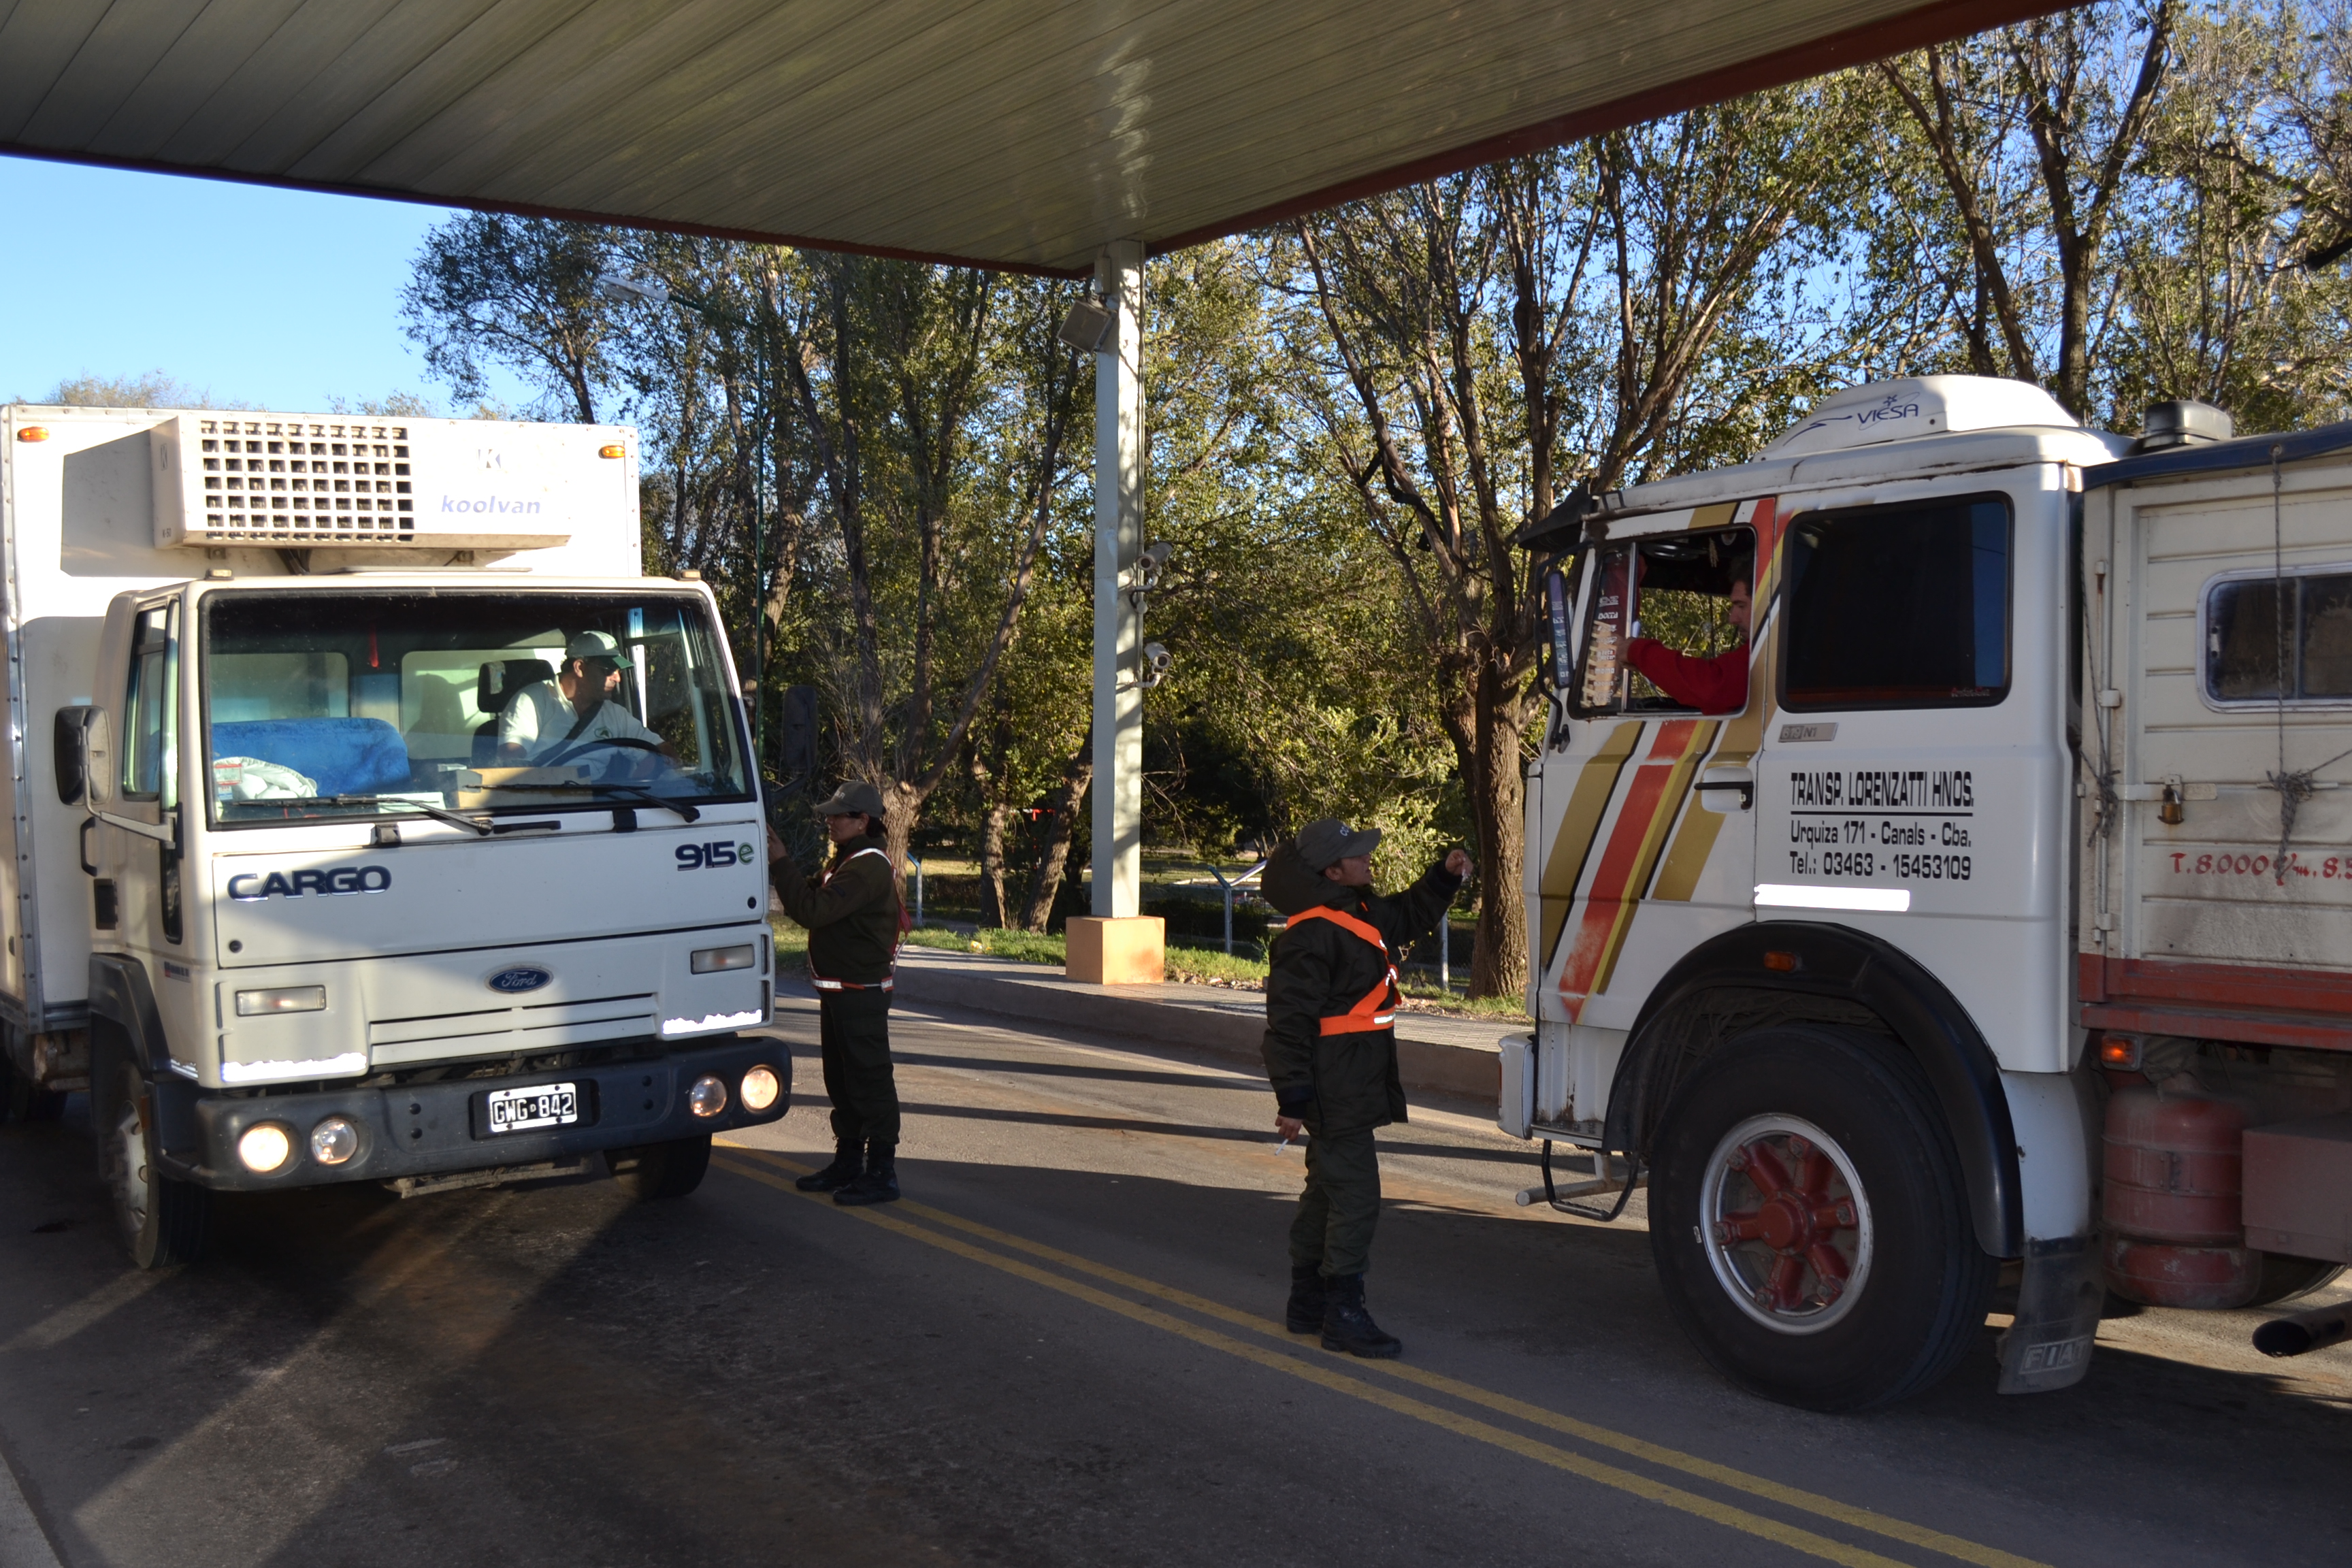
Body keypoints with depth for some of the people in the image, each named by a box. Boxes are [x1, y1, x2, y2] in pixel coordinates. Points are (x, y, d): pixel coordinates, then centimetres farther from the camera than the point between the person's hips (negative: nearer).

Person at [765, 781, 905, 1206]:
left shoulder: (868, 867, -19)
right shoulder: (849, 861, 16)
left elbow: (813, 911, -26)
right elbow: (813, 897, 13)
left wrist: (782, 864, -19)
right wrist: (779, 863, 2)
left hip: (861, 992, -11)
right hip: (838, 991, 11)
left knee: (869, 1080, -6)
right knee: (841, 1081, 17)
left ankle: (882, 1173, -1)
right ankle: (848, 1163, 28)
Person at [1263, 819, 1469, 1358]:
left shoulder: (1361, 913, 12)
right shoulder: (1311, 935, -21)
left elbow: (1410, 918, 34)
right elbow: (1289, 1022, -22)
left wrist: (1444, 877, 18)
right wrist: (1292, 1099, -22)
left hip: (1354, 1088, 11)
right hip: (1334, 1091, -11)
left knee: (1327, 1192, 18)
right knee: (1355, 1198, -9)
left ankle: (1307, 1304, 29)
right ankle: (1343, 1314, -2)